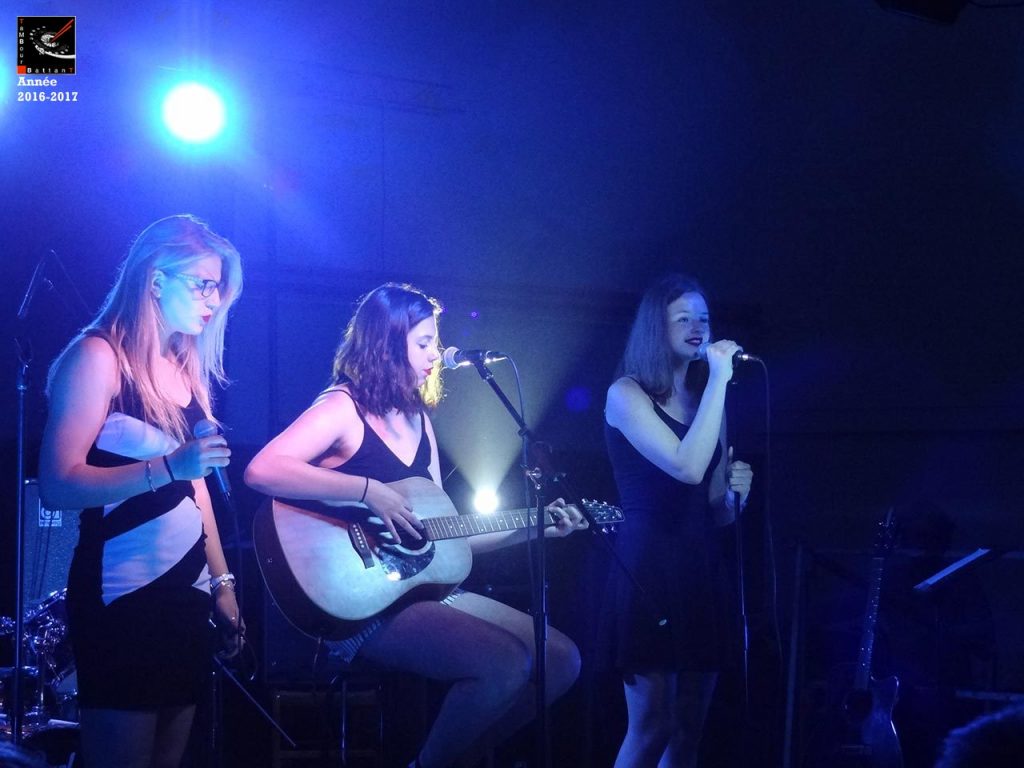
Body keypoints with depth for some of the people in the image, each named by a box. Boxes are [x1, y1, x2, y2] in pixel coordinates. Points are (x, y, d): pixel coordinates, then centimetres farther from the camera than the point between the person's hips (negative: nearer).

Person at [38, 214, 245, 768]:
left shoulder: (185, 368, 14)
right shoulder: (98, 356, -9)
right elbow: (57, 485, -18)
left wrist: (222, 583, 17)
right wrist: (169, 467, -28)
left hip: (187, 593, 8)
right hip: (122, 597, -7)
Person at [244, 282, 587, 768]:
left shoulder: (418, 422, 16)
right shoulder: (344, 408, -8)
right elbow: (262, 471, -26)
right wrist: (369, 490, -26)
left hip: (421, 586, 9)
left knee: (561, 659, 1)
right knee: (506, 665, -26)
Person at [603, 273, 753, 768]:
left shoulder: (705, 400, 15)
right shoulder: (627, 394, -5)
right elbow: (687, 468, -23)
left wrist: (735, 491, -2)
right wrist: (719, 379, -18)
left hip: (701, 567, 7)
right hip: (648, 566, -7)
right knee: (651, 728, -9)